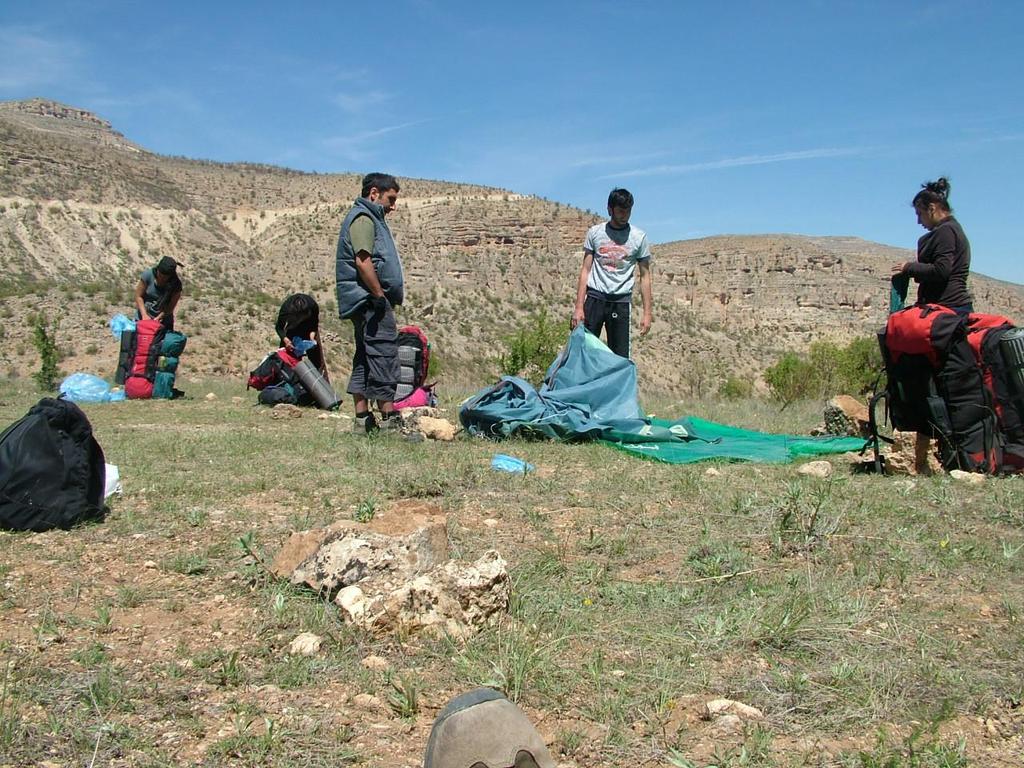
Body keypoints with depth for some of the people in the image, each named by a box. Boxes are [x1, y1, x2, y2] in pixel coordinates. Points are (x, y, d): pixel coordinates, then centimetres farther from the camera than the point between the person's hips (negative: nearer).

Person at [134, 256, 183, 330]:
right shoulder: (148, 275, -13)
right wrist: (144, 315, -18)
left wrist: (158, 318, -24)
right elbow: (139, 296, -9)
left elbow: (170, 307, -12)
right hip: (142, 318, 1)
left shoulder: (176, 285, -14)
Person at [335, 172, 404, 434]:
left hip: (368, 304, 11)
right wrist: (380, 296, -17)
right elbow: (363, 261, -20)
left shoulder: (370, 218, 25)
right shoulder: (363, 218, -8)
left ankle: (363, 420, 11)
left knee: (364, 359, 9)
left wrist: (384, 298, 18)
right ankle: (388, 418, -9)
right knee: (383, 355, -10)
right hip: (371, 301, -11)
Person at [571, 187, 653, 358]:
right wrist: (579, 306, -2)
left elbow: (645, 276, 5)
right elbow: (585, 270, 5)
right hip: (595, 298, 0)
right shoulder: (595, 232, 5)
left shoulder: (639, 237, 3)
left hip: (621, 301, 0)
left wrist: (647, 313, 0)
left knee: (620, 357, 0)